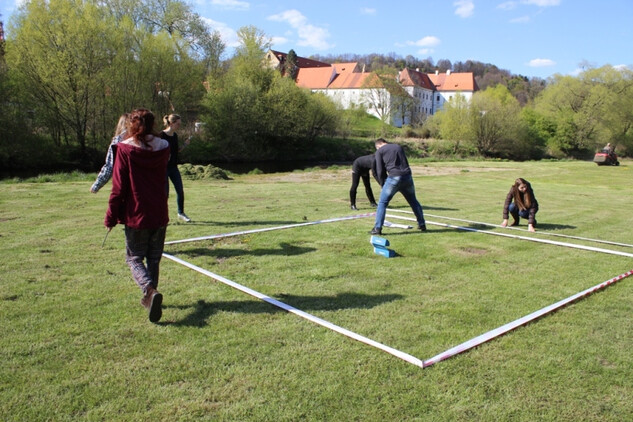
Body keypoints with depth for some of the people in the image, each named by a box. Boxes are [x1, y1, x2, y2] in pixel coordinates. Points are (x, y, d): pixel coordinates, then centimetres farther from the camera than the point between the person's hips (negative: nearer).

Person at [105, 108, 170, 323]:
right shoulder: (163, 148, 1)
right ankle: (149, 297, 23)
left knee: (134, 258, 6)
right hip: (159, 214, 4)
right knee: (154, 258, 15)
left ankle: (150, 290, -18)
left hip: (136, 215, -4)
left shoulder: (125, 149, -10)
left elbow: (119, 187, -9)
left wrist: (111, 216, -2)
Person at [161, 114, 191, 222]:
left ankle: (181, 213, 21)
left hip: (173, 167, 7)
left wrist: (184, 145, 4)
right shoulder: (161, 135, -12)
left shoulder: (175, 135, 9)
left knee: (180, 191, 6)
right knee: (165, 192, -2)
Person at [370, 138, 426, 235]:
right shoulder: (398, 147, 23)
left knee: (382, 203, 3)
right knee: (414, 201, 20)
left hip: (394, 178, -5)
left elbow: (380, 171, 4)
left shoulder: (379, 151, 9)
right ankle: (422, 225, 26)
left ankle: (378, 228, -2)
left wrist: (383, 184, 16)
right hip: (407, 176, 5)